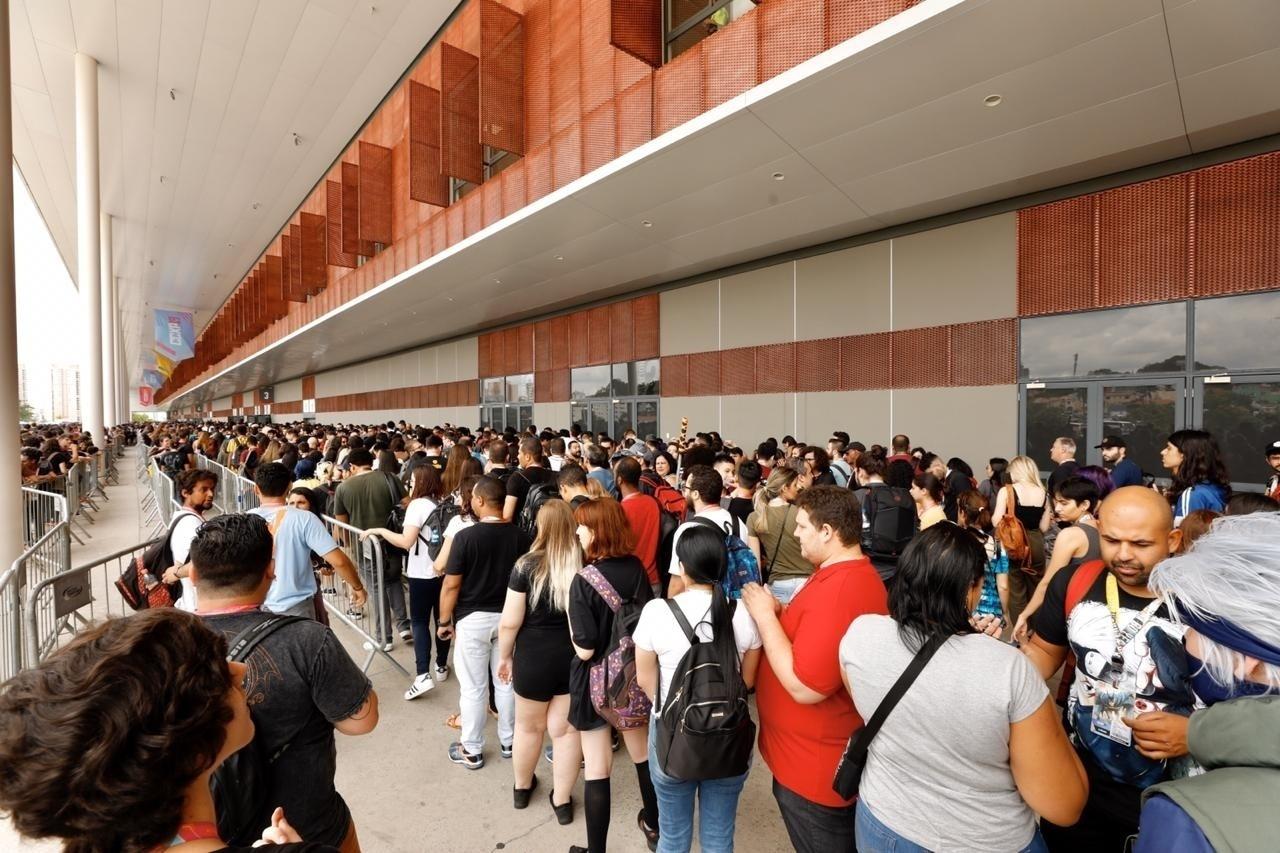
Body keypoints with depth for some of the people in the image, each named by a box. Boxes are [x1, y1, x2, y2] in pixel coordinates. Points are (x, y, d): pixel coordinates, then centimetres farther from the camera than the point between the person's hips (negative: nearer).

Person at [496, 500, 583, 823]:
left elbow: (509, 623, -14)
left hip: (534, 657, -1)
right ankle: (562, 800, 34)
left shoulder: (527, 565, -18)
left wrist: (504, 656, 4)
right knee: (566, 729, 18)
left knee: (529, 726, 23)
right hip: (575, 657, 1)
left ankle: (522, 787, 47)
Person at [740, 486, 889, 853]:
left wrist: (764, 615, -25)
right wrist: (778, 611, -6)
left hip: (815, 766, -9)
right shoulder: (852, 573, 2)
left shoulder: (840, 591, -33)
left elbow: (804, 686, -33)